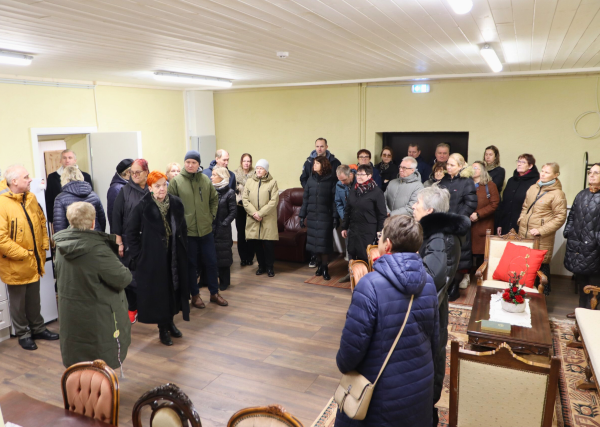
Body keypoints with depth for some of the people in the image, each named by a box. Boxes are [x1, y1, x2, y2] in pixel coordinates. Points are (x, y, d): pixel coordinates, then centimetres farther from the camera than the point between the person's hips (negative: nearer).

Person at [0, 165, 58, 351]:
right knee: (18, 302, 12)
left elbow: (42, 223, 14)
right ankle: (23, 334, 28)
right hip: (15, 265, -6)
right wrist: (23, 255, -20)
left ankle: (37, 328, 37)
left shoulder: (31, 198, 2)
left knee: (34, 300, 21)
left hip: (34, 262, 7)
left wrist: (44, 245, 6)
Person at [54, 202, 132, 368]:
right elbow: (123, 278, -24)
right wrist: (125, 272, 0)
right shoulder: (97, 249, -27)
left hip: (69, 314, 7)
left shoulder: (62, 244, -5)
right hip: (98, 317, -7)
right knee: (105, 365, 11)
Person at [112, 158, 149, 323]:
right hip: (129, 241, 0)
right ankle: (133, 308, 19)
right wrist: (119, 242, -4)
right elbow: (116, 217, 0)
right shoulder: (125, 191, 1)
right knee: (131, 277, 2)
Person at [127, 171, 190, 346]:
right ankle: (163, 328, 20)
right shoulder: (143, 206, -10)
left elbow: (183, 228, 6)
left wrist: (183, 249, 3)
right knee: (158, 291, 5)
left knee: (174, 288, 13)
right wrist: (138, 254, -5)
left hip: (174, 255, 4)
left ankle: (170, 322, 33)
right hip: (153, 257, -3)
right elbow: (132, 231, -4)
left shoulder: (176, 203, -1)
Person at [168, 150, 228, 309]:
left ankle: (214, 293, 28)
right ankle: (195, 295, 25)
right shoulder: (176, 181, -8)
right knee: (191, 264, 9)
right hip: (187, 231, -3)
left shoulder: (205, 180, 3)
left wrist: (212, 215, 7)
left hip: (206, 229, 3)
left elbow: (214, 199, 15)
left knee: (211, 262, 11)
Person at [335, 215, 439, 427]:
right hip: (421, 383, 6)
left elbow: (353, 342, -21)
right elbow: (434, 338, 3)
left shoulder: (370, 285, -25)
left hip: (382, 389, -5)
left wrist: (343, 365, 0)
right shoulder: (428, 282, -6)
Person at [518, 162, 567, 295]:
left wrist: (541, 230, -16)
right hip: (524, 233, 6)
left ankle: (544, 291, 20)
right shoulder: (533, 188, 9)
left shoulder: (557, 194, -10)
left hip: (541, 238, -6)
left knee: (541, 264, 2)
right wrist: (521, 219, 7)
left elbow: (560, 218, -12)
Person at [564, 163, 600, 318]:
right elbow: (572, 216, 19)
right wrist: (568, 233, 10)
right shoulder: (581, 195, 14)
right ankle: (582, 309, 29)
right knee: (580, 279, 15)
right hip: (577, 244, 6)